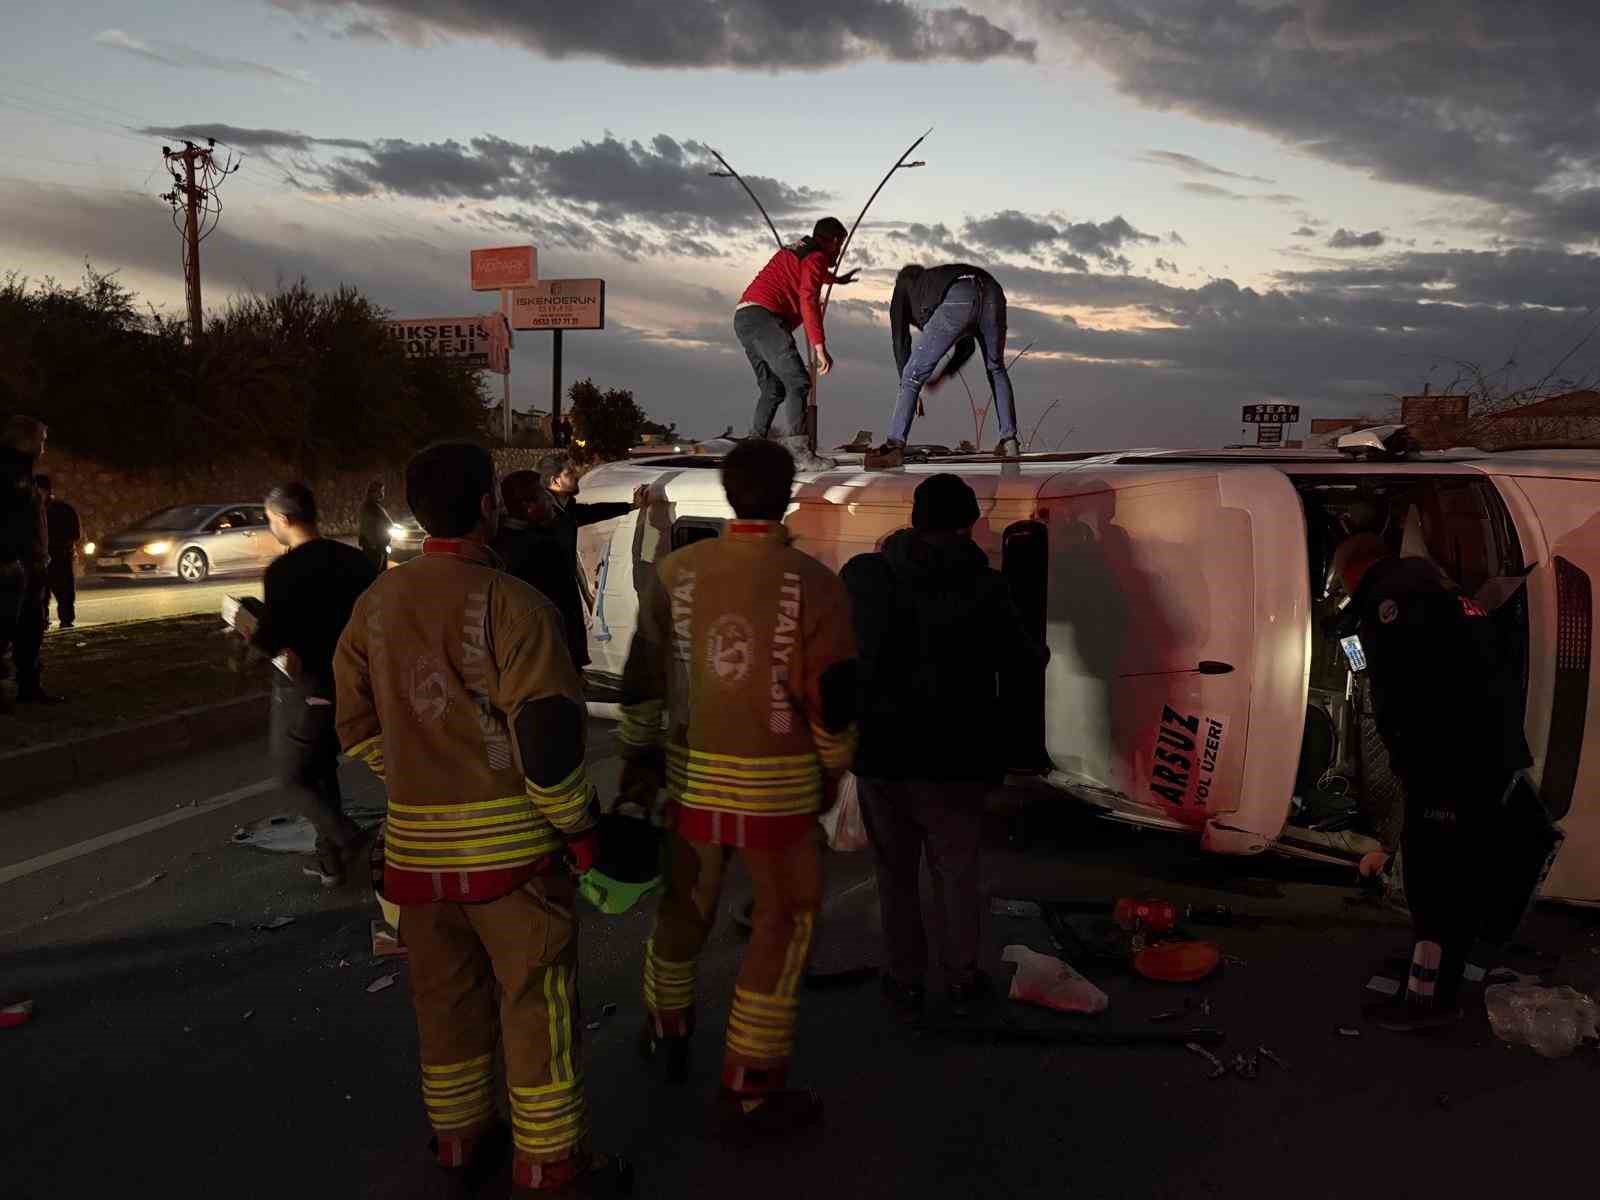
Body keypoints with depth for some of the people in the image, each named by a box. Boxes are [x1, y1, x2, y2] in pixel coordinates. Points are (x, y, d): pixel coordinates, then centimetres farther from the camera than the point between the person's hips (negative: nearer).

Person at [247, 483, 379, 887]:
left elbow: (269, 641, -21)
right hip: (348, 684, 6)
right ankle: (330, 861, 23)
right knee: (323, 770, 21)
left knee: (294, 777, 10)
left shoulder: (284, 570, -19)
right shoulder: (355, 559, 0)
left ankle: (349, 841, -8)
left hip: (304, 690, -6)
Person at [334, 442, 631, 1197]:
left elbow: (358, 725, 10)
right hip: (509, 842, -6)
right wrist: (576, 824, -6)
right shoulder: (511, 606, -17)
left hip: (416, 841, 6)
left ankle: (459, 1140, 34)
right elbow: (548, 733, -19)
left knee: (446, 996, 19)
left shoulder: (375, 604, 4)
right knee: (537, 1002, 6)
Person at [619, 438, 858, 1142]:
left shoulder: (676, 572, -2)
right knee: (784, 924, 12)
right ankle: (748, 1097, 19)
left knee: (684, 907, 24)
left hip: (692, 776, 4)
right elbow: (833, 700, -8)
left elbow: (641, 680, 4)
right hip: (777, 785, -4)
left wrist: (638, 756, 17)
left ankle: (665, 1037, 46)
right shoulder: (814, 586, -12)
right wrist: (832, 769, 9)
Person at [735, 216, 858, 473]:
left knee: (773, 388, 12)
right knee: (798, 382, -14)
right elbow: (808, 300, -15)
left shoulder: (795, 251, 29)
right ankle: (798, 452, -25)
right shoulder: (816, 256, -1)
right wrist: (819, 346, -20)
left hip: (743, 318, 10)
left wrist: (836, 279, 72)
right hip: (763, 316, -10)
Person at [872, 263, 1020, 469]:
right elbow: (967, 345, 46)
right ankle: (1009, 441, 26)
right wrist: (943, 376, 55)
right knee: (996, 369, 29)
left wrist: (910, 386, 30)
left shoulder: (903, 287, 35)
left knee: (913, 375, 4)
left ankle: (895, 448, -4)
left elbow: (900, 342, 25)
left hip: (956, 302, -5)